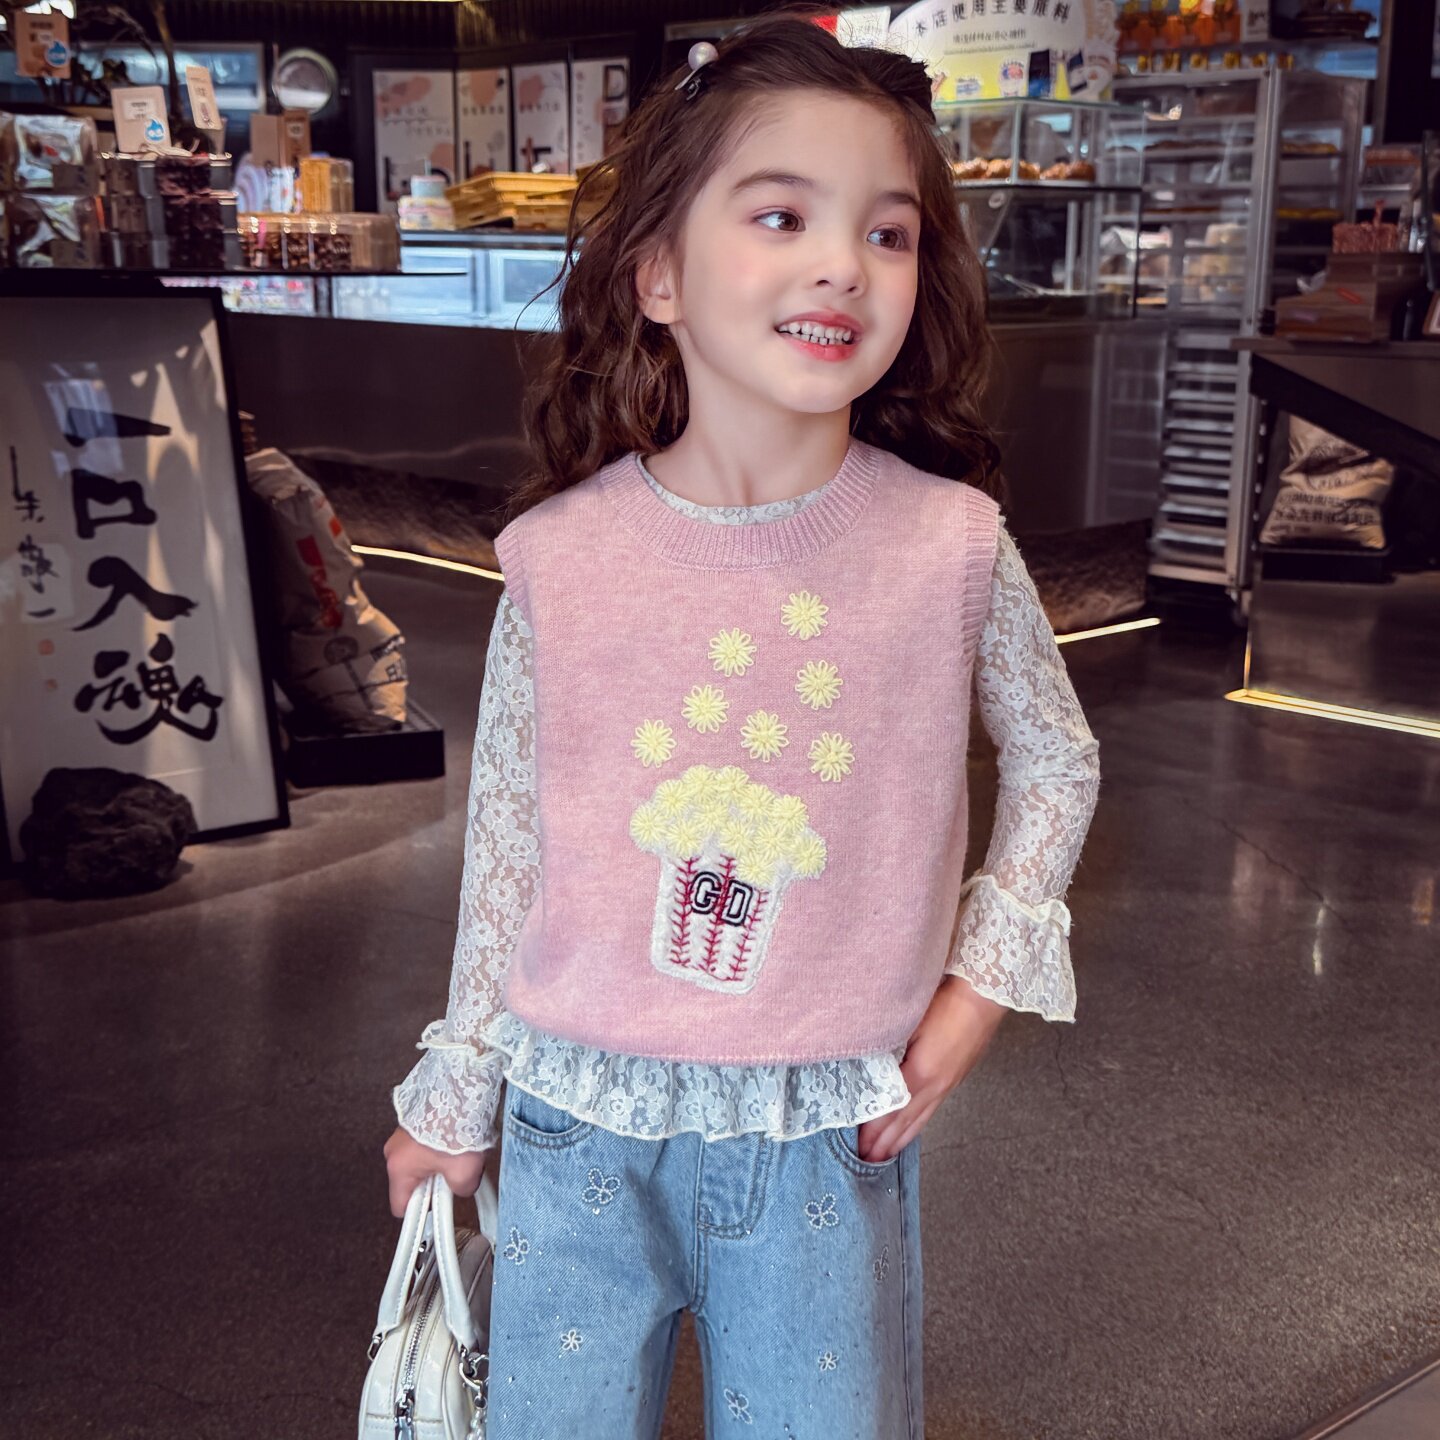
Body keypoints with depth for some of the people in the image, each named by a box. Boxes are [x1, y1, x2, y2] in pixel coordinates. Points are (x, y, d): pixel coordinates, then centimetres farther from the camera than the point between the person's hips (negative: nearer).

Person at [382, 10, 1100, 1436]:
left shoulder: (952, 546, -11)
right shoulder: (560, 560, -11)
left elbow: (1056, 765, 8)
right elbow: (504, 846, 1)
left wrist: (980, 983, -2)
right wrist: (452, 1100, 11)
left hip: (827, 1141, 0)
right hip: (581, 1127, 1)